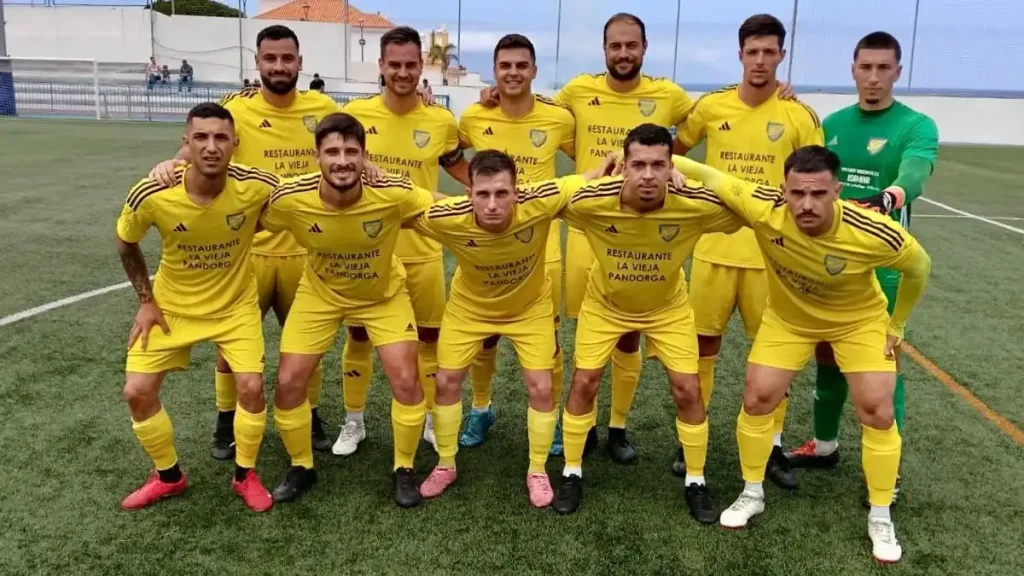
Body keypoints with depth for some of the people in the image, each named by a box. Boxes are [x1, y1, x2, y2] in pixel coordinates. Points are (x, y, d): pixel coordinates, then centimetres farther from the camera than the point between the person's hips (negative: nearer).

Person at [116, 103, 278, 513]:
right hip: (171, 305, 1)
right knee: (137, 392, -1)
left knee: (251, 386, -12)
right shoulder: (152, 195, -25)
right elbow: (126, 245, -3)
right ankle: (168, 476, 24)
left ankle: (245, 476, 15)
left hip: (235, 304, -1)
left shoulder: (256, 187, -28)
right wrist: (146, 301, -2)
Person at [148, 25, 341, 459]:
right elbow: (198, 148, -15)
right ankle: (226, 423, 32)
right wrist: (173, 163, -37)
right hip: (249, 247, -2)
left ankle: (310, 417, 36)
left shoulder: (323, 108, -1)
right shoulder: (236, 108, -9)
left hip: (304, 248, 2)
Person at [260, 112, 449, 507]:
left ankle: (403, 470, 18)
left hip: (383, 293, -1)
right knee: (289, 382, -2)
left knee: (405, 380, -8)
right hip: (320, 293, 1)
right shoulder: (289, 199, -29)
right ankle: (301, 467, 25)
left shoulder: (393, 194, -32)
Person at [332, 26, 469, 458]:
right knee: (359, 335, 10)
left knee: (431, 336, 9)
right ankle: (353, 423, 29)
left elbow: (458, 168, 14)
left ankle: (432, 422, 29)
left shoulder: (442, 121, -3)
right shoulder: (354, 113, -6)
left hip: (422, 249, 1)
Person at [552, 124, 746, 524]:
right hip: (605, 302, 0)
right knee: (584, 383, -1)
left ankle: (695, 482, 21)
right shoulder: (590, 203, -33)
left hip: (667, 306, 0)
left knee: (687, 389, -2)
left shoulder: (697, 206, -32)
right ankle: (572, 474, 21)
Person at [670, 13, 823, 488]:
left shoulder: (800, 116, -2)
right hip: (714, 247, 1)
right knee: (703, 344, 8)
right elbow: (672, 152, 17)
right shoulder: (710, 106, 1)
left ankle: (772, 446, 23)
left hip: (771, 252, -1)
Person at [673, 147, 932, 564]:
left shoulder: (872, 233, -35)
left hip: (859, 320, -1)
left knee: (877, 411, -5)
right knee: (757, 398, -3)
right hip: (788, 317, 1)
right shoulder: (764, 209, -36)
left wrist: (896, 325, -4)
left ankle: (880, 518, 16)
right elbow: (708, 177, -25)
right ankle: (752, 495, 20)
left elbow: (919, 266, -13)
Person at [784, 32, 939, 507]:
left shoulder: (916, 126, -7)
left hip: (882, 267, -5)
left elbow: (914, 174, -27)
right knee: (827, 353, 15)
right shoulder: (833, 123, 9)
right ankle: (824, 445, 33)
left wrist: (889, 198, -48)